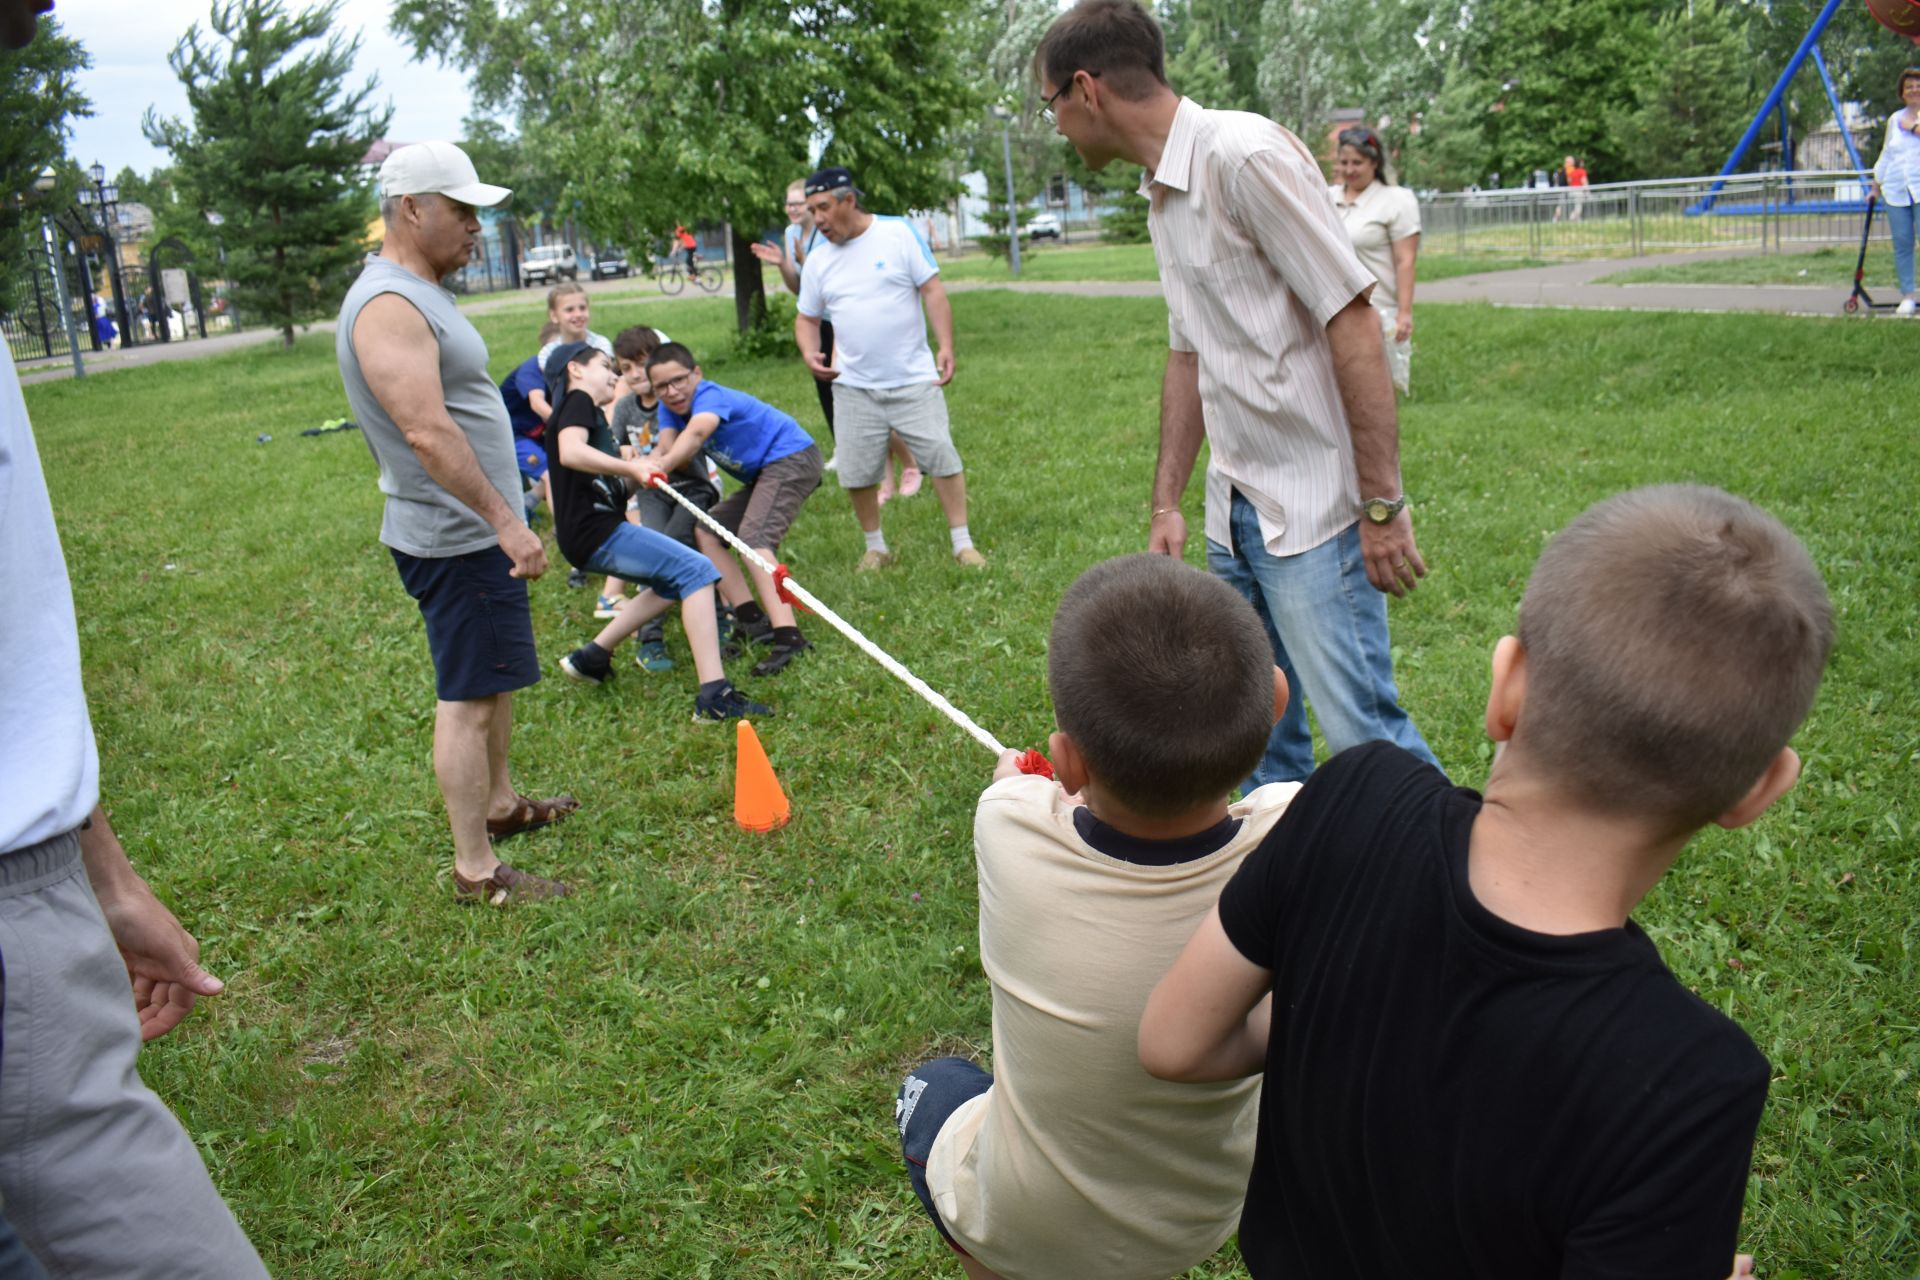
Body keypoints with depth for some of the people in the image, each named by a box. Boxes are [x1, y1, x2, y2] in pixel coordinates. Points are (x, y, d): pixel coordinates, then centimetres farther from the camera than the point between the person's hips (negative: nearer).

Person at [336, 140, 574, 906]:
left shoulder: (416, 293, 14)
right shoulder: (388, 305, -20)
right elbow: (428, 432, -29)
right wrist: (506, 519, -28)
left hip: (475, 531, 11)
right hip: (453, 538, -11)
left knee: (495, 679, 21)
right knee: (467, 699, -4)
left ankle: (500, 803, 38)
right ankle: (475, 870, 4)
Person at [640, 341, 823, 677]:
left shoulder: (711, 396, -23)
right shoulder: (670, 408, 4)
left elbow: (697, 431, -45)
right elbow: (666, 449, -14)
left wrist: (663, 465, -62)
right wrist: (650, 464, -37)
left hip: (792, 457, -10)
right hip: (763, 474, 10)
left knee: (754, 538, -27)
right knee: (705, 532, 9)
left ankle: (788, 636, -42)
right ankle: (751, 618, 2)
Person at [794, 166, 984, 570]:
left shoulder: (899, 233, -3)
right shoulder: (818, 259, 6)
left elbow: (933, 291, -5)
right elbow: (806, 318, 14)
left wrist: (945, 346, -16)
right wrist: (810, 354, -7)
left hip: (914, 379, -3)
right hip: (854, 387, 3)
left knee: (941, 456, -4)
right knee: (856, 474, 3)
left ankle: (962, 542, 7)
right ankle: (876, 548, 21)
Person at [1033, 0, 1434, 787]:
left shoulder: (1244, 154, -15)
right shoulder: (1160, 196, 13)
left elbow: (1353, 322, -18)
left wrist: (1382, 504, -19)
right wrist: (1166, 502, 19)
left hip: (1313, 509, -9)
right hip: (1235, 511, 9)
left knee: (1360, 730, -9)